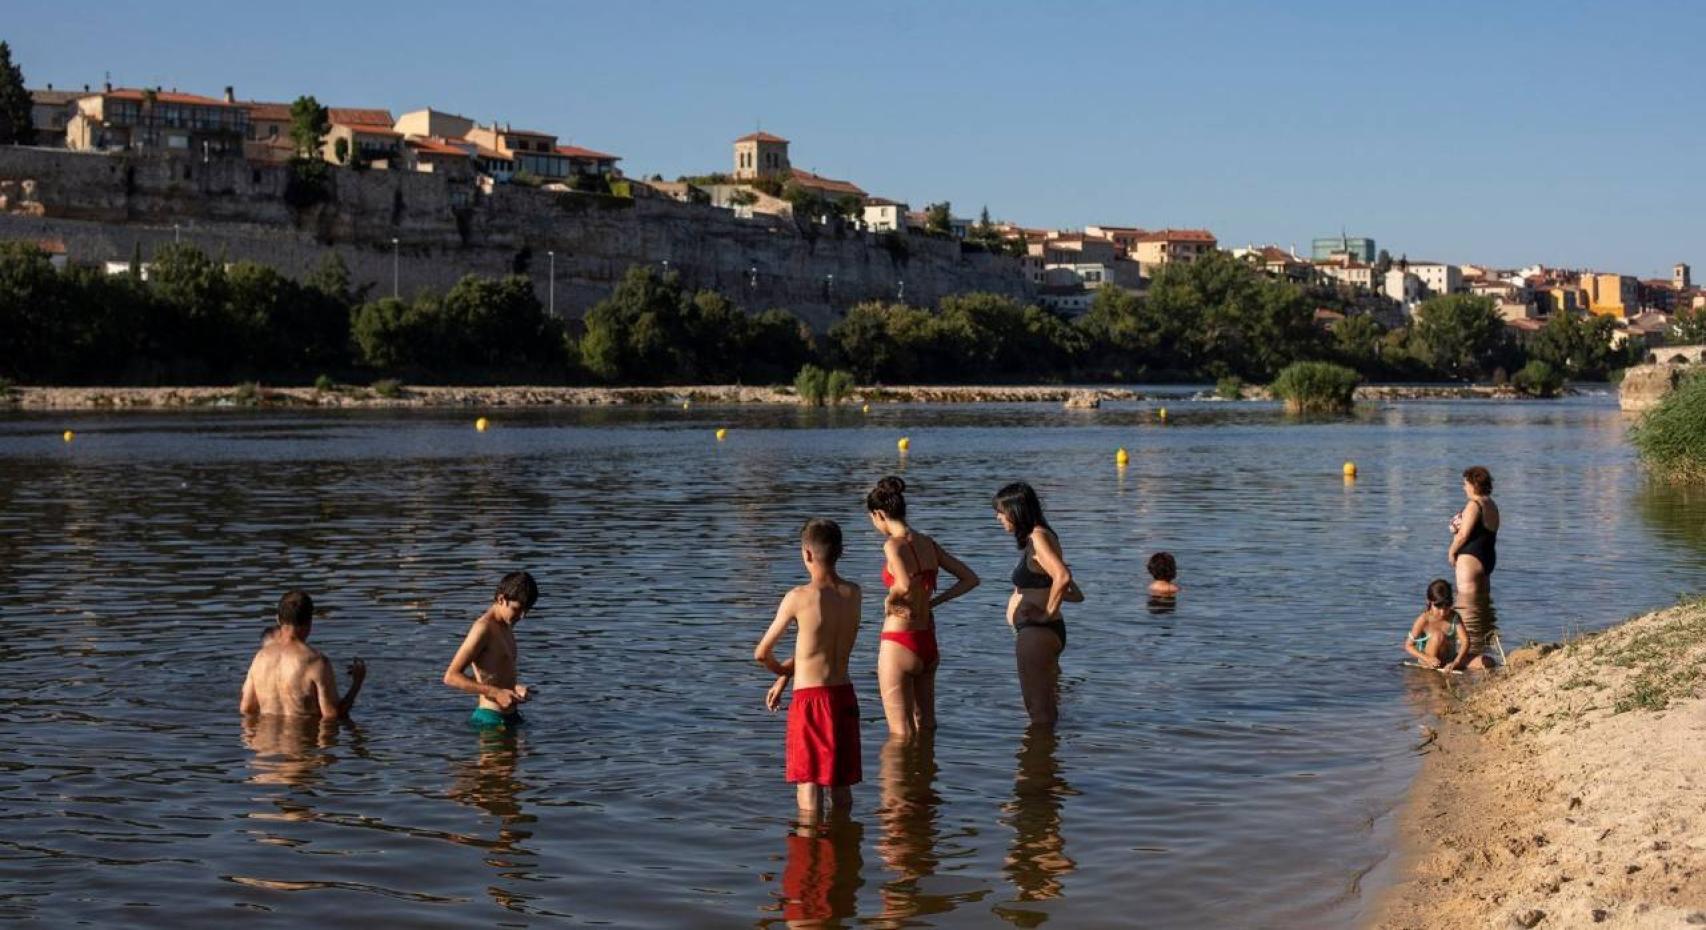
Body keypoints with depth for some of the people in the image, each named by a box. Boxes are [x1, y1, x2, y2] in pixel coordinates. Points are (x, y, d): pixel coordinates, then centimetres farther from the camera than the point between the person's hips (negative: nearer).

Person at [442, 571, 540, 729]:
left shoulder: (506, 627, 16)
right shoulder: (483, 628, -13)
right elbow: (451, 677, -18)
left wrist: (514, 689, 10)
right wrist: (497, 693, -22)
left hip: (510, 716, 8)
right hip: (491, 719, -8)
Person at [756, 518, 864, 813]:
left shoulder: (798, 597, -14)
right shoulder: (853, 593, 1)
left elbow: (762, 654, -6)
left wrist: (781, 670, 16)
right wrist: (785, 678, 17)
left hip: (809, 698, -5)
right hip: (844, 695, 5)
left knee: (808, 782, 2)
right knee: (841, 783, 14)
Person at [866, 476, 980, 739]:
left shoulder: (894, 544, -16)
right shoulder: (929, 544, 6)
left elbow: (905, 585, -34)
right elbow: (970, 579, 9)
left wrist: (890, 601, -14)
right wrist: (933, 601, 8)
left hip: (899, 643, -7)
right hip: (928, 642, 7)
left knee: (901, 734, 2)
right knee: (926, 723, 21)